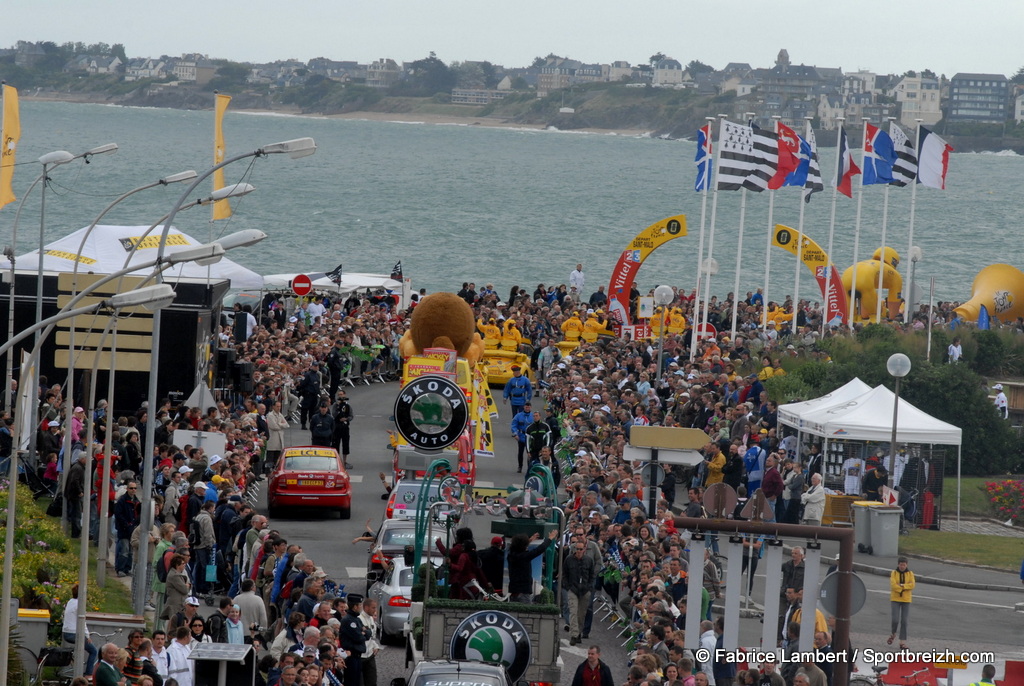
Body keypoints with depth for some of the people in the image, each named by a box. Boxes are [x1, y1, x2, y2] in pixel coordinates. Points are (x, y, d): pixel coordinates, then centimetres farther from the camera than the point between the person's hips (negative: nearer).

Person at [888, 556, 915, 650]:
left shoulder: (910, 574, 2)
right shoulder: (894, 573, -2)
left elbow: (912, 585, -11)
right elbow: (893, 585, -14)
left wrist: (901, 585, -18)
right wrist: (905, 588, -13)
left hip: (906, 600, 1)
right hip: (895, 599, -1)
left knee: (904, 621, -1)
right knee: (895, 620, -10)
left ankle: (902, 643, 2)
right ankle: (893, 634, 21)